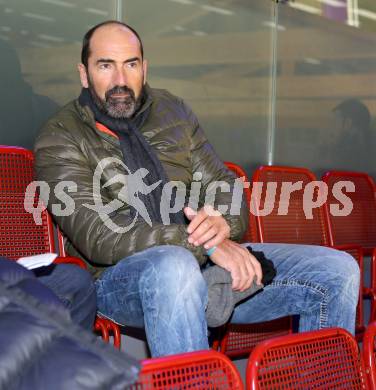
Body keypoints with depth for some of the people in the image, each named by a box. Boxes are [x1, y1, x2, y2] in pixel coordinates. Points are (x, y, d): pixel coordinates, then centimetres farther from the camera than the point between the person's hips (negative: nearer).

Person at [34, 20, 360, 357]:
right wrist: (205, 244, -24)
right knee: (173, 266, -42)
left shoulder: (174, 111, 15)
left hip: (205, 258, 6)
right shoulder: (60, 141, -3)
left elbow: (222, 185, 16)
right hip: (122, 276, -5)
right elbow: (98, 236, -15)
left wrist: (223, 221, -12)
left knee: (338, 270, -7)